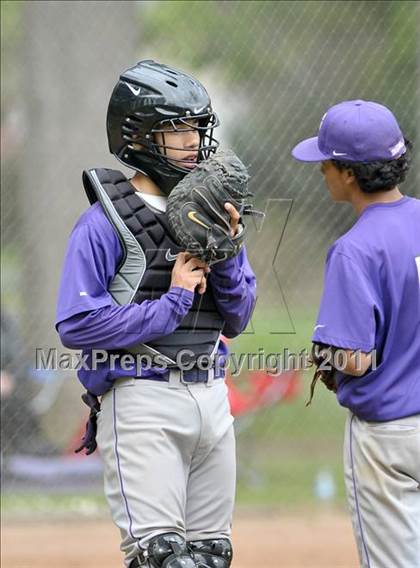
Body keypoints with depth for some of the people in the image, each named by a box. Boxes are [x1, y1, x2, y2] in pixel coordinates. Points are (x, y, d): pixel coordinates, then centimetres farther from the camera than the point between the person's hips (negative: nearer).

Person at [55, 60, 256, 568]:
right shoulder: (105, 223, -8)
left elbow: (236, 320, 12)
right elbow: (76, 325, -17)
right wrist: (173, 302, -14)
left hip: (211, 401, 7)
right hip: (143, 402, -7)